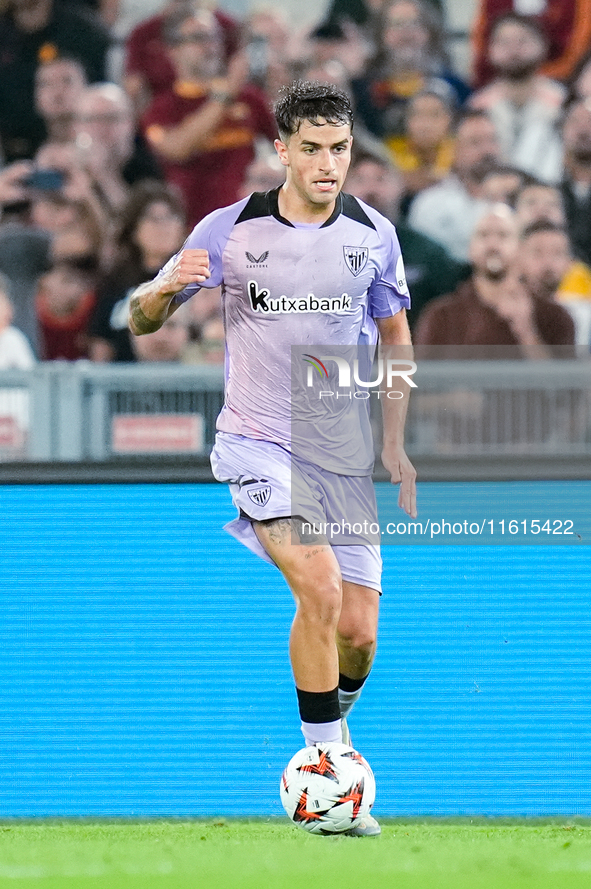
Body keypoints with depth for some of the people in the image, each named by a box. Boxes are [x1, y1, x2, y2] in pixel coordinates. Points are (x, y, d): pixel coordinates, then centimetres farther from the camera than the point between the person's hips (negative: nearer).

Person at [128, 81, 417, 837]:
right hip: (260, 443, -3)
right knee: (319, 588, -24)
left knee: (358, 630, -1)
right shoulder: (230, 231, -5)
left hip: (347, 455, 3)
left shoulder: (373, 235, 2)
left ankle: (334, 719, 33)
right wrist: (166, 289, -22)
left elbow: (394, 336, 16)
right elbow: (142, 319, 1)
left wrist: (395, 446, 9)